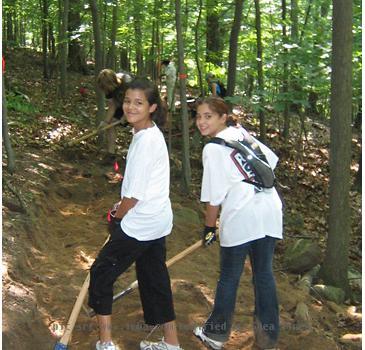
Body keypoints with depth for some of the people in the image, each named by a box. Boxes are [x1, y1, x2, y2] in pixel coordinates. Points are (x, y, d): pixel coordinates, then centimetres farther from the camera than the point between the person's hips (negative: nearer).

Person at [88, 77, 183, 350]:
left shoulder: (146, 141, -22)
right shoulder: (151, 134, 8)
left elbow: (135, 194, -20)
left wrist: (116, 217, -4)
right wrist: (121, 210, 9)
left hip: (139, 224, -9)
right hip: (157, 221, 9)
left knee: (101, 272, 3)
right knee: (155, 279, 17)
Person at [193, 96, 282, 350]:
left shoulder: (213, 149, -9)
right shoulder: (242, 133, 10)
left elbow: (215, 197, -8)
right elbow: (271, 160, 18)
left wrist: (209, 228, 3)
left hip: (240, 218, -6)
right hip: (270, 211, 6)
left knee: (229, 277, 9)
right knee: (264, 274, 13)